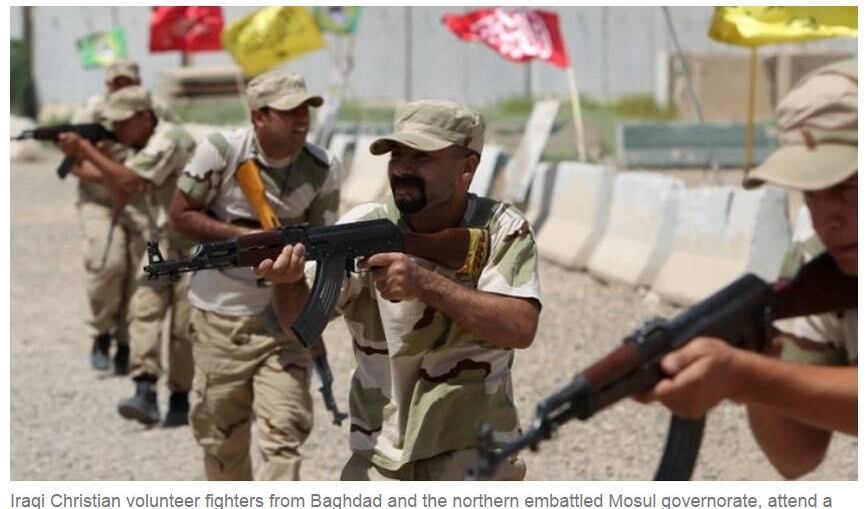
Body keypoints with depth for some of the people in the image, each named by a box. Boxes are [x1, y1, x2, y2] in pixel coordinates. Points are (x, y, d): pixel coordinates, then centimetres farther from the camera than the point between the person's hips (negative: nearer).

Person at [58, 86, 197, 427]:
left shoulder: (168, 140, -17)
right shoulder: (139, 148, 11)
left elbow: (128, 180, -26)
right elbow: (123, 195, 8)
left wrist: (86, 150, -17)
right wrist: (84, 158, -2)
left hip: (193, 243, -8)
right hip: (159, 244, 8)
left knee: (183, 325, -6)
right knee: (143, 309, -11)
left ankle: (180, 399, 7)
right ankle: (145, 393, -18)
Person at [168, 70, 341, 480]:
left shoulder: (323, 170, -7)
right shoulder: (221, 151, -14)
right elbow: (180, 214, -8)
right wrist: (246, 235, -18)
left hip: (283, 316, 1)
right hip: (220, 314, 0)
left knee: (285, 432, -9)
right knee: (221, 431, 14)